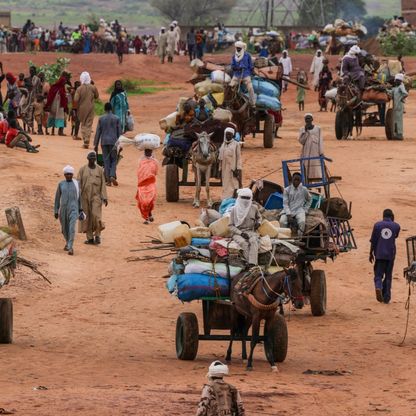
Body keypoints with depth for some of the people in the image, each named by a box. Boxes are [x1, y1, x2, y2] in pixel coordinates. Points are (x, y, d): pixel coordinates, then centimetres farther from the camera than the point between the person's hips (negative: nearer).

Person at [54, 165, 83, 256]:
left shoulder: (76, 184, 2)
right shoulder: (61, 184, 3)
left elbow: (79, 197, 9)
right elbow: (57, 198, 6)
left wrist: (80, 210, 10)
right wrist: (56, 211, 4)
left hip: (73, 209, -2)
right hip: (63, 209, 2)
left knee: (72, 228, -17)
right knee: (65, 229, 15)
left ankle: (70, 248, -16)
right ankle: (68, 242, 43)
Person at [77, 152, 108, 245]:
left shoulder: (100, 170, 5)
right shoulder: (82, 170, 4)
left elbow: (103, 184, 6)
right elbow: (78, 183, 2)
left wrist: (104, 197, 0)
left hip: (96, 196, -1)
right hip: (85, 196, 1)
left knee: (96, 215, -16)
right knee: (87, 217, 2)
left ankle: (97, 235, -1)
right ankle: (90, 238, 9)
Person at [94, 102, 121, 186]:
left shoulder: (101, 119, 1)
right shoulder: (116, 119, 0)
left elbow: (98, 132, 3)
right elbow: (119, 132, 2)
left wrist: (96, 144, 8)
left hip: (104, 142, 1)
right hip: (113, 142, -1)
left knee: (106, 160, 5)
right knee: (114, 160, 7)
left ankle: (108, 180, 2)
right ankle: (112, 176, -14)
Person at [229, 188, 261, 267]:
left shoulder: (254, 208, 9)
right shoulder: (234, 210, 2)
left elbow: (259, 217, 30)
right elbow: (231, 226, 2)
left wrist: (258, 223, 6)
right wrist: (241, 233, -13)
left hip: (250, 231, 1)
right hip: (237, 232, -1)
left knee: (254, 241, -34)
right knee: (244, 243, -35)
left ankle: (252, 264, -46)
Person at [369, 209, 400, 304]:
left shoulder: (377, 225, 0)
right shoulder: (396, 226, 0)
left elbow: (373, 241, 0)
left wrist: (371, 253, 10)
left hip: (379, 254, -1)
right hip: (390, 254, 1)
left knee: (378, 274, 4)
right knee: (388, 276, 11)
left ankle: (378, 287, -25)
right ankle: (386, 297, 11)